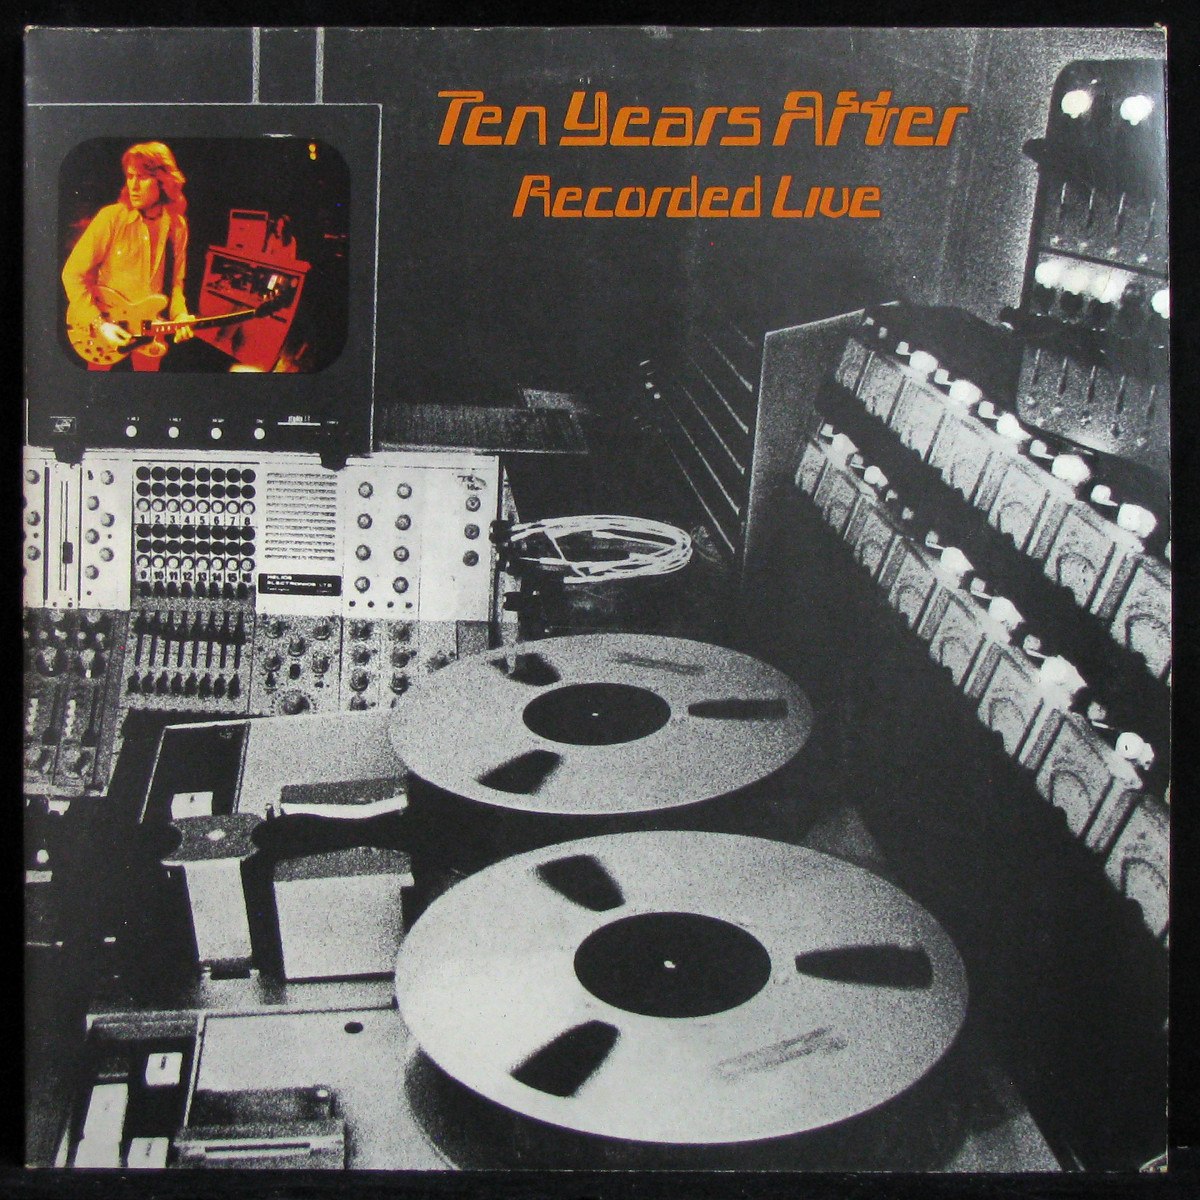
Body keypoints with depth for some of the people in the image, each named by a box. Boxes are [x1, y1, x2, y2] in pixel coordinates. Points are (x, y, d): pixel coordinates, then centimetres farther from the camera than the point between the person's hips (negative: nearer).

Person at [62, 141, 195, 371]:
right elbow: (73, 274, -13)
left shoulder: (176, 225, -4)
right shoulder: (112, 218, -16)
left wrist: (179, 316, -12)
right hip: (104, 330, -3)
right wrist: (99, 324, -20)